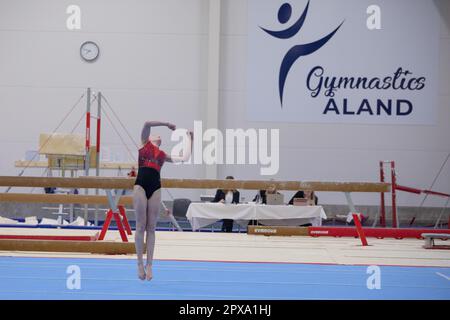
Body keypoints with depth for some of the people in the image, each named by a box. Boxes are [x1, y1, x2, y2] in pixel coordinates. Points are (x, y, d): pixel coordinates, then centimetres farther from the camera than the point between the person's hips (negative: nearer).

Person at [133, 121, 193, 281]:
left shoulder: (163, 155, 23)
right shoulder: (144, 143, 16)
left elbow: (184, 158, 18)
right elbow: (147, 123, 3)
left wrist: (189, 138, 30)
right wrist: (167, 124, 12)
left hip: (155, 187, 4)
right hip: (140, 185, -3)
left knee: (151, 227, 1)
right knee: (141, 226, -4)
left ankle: (149, 265, 1)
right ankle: (140, 263, -1)